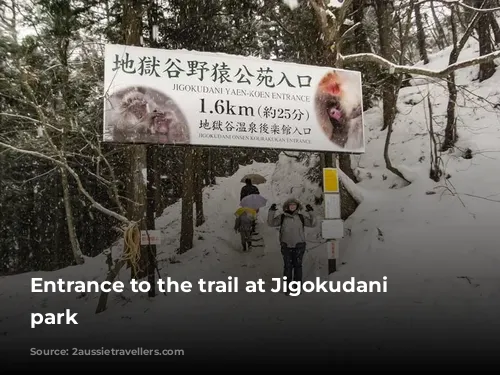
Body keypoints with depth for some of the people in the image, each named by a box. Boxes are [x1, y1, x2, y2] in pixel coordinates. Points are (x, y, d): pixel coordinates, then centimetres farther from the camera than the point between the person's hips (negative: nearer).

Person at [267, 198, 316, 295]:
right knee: (287, 266, 4)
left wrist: (310, 212, -17)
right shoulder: (282, 217, -2)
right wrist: (272, 211, -19)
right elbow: (271, 223, -8)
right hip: (286, 246, 0)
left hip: (298, 246, 0)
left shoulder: (301, 217, -1)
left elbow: (312, 223, -6)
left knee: (297, 266, 7)